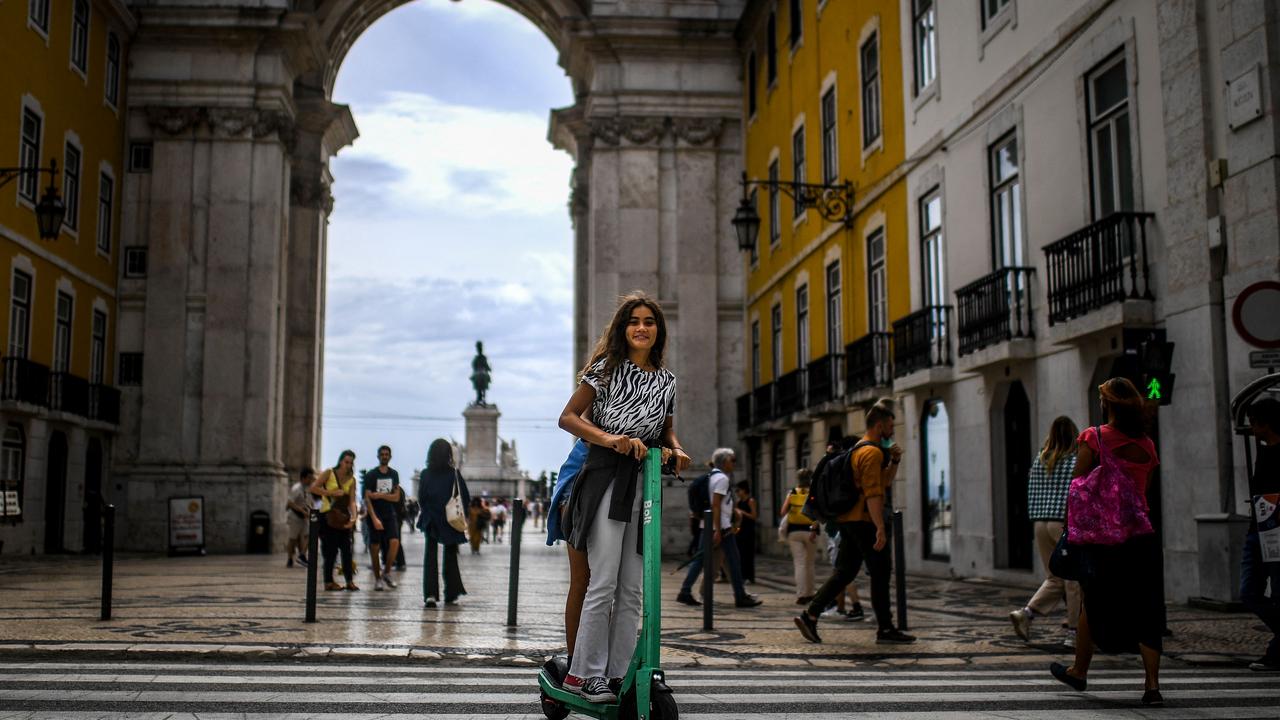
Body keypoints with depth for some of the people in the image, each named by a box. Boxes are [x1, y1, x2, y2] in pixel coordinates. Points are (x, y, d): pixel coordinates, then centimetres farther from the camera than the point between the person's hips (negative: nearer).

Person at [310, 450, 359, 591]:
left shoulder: (351, 479, 7)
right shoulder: (329, 473, -2)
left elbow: (352, 500, -2)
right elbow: (313, 488, -10)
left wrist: (353, 517, -18)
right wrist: (332, 493, -16)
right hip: (327, 514, -3)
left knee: (346, 548, -2)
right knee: (331, 549, -3)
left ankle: (349, 581, 2)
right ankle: (328, 581, 7)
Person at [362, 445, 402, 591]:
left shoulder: (394, 474, 9)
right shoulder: (371, 475, -2)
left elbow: (396, 497, 4)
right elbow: (367, 498, -8)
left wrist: (380, 495, -12)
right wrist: (374, 518, -16)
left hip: (390, 515, 3)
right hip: (375, 515, -3)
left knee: (394, 542, -15)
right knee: (375, 547, -2)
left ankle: (387, 572, 1)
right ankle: (377, 578, 9)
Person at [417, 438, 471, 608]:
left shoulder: (426, 474, -6)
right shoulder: (454, 474, -9)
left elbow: (421, 499, -1)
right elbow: (466, 499, -7)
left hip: (431, 521, 0)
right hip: (452, 522, 0)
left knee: (430, 556, 5)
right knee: (450, 557, 11)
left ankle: (430, 594, -9)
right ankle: (451, 595, 14)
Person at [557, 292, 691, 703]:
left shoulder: (667, 381, 15)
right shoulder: (607, 368, 1)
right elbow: (568, 418, -4)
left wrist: (677, 450, 2)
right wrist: (611, 439, -19)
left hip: (645, 483, 5)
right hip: (607, 477, -5)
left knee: (632, 590, 6)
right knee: (603, 583, -9)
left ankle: (618, 675, 13)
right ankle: (584, 674, 0)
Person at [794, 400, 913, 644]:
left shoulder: (858, 448, 20)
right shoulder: (873, 452, -13)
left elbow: (884, 482, 26)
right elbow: (872, 493, -21)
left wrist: (894, 461, 12)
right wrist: (880, 528, -24)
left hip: (848, 520, 10)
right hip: (864, 521, -10)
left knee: (844, 572, 8)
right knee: (880, 574, 0)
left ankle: (810, 615, 1)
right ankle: (885, 629, 7)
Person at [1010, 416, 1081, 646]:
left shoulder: (1039, 461, 9)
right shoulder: (1077, 461, -6)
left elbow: (1033, 495, 11)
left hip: (1041, 524, 6)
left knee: (1054, 579, 13)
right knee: (1075, 580, 5)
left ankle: (1026, 612, -6)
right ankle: (1073, 633, 9)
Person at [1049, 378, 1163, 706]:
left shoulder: (1094, 438, -5)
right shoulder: (1146, 445, 8)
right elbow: (1143, 491, 13)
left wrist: (1072, 528, 0)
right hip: (1143, 536, 3)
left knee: (1092, 604, 12)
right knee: (1145, 610, 4)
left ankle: (1079, 671, 28)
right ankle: (1152, 684, -4)